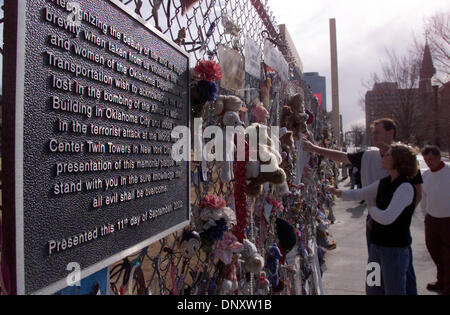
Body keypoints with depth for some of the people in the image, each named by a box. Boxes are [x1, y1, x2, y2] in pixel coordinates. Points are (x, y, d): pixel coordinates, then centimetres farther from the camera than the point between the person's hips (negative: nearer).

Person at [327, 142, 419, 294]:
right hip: (377, 245, 8)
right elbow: (359, 194, 13)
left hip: (395, 249, -8)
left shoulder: (405, 187, -20)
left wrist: (372, 209, -9)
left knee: (393, 291, 8)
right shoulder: (384, 183, 6)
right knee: (372, 290, 19)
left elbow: (387, 218, -28)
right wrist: (338, 192, -2)